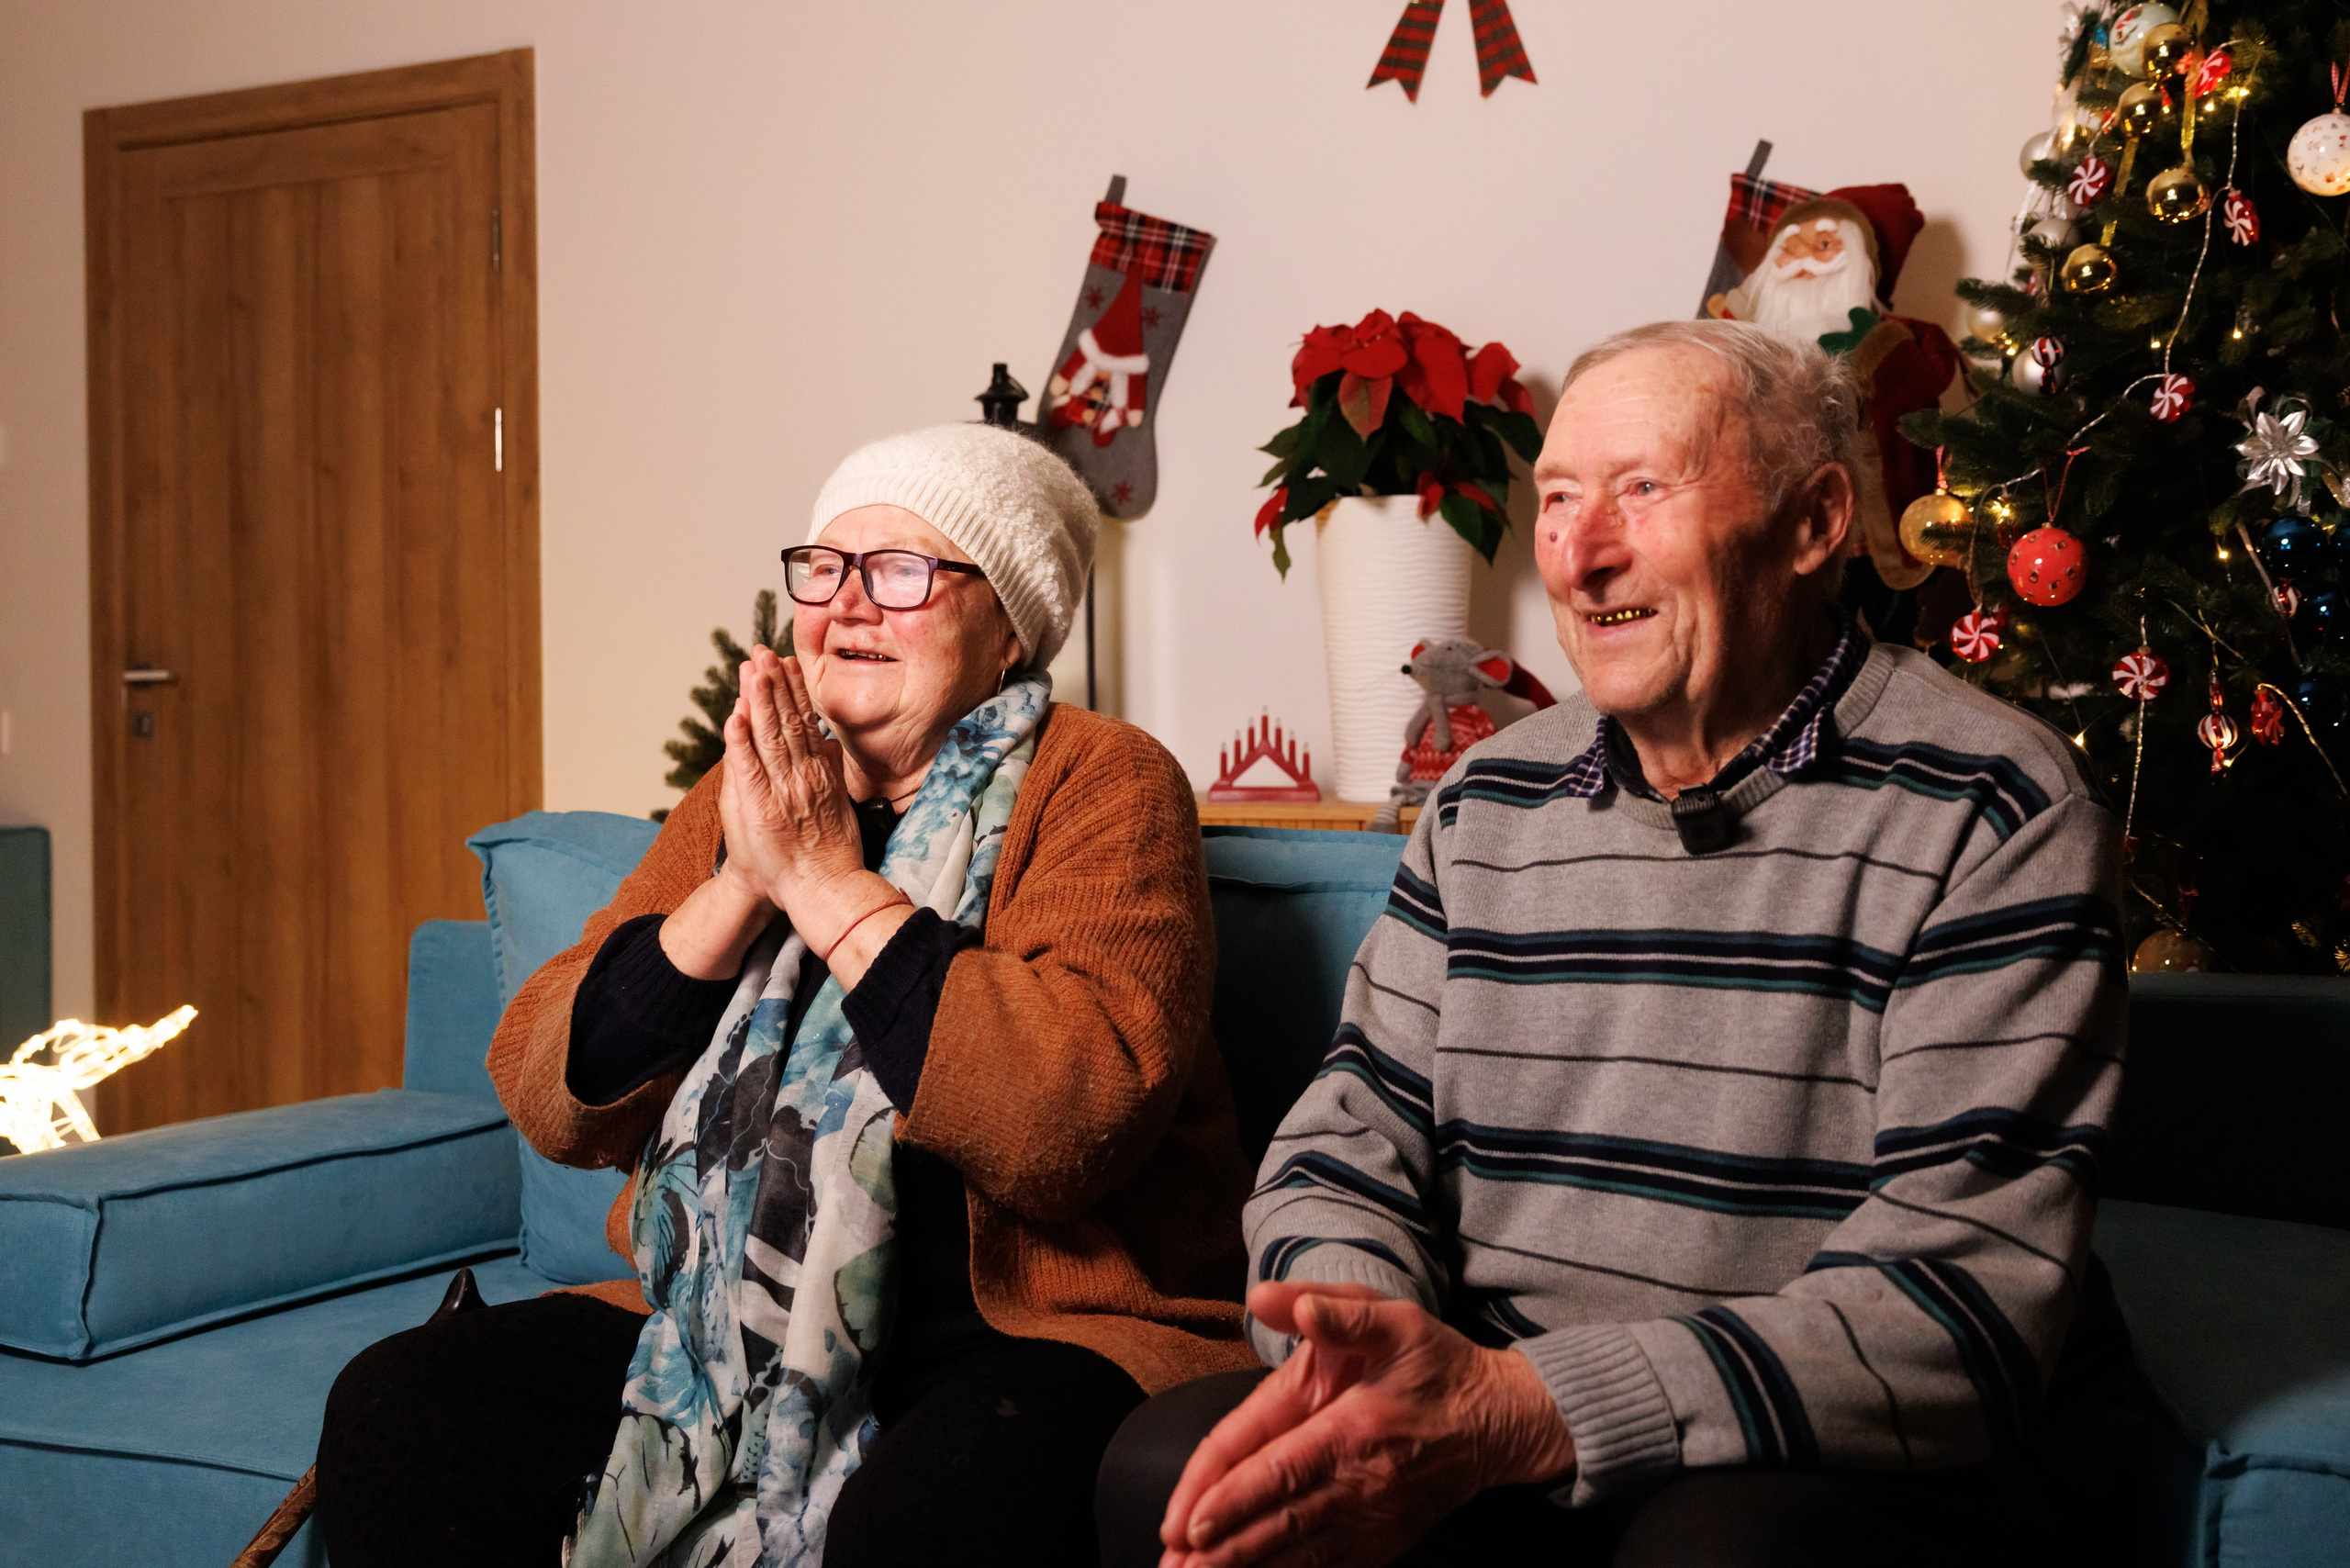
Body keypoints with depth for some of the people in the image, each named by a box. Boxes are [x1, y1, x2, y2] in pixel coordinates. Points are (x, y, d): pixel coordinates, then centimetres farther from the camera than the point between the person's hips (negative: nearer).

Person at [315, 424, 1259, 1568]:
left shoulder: (1100, 784, -4)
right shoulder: (744, 794, 12)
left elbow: (1079, 1117, -22)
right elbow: (551, 1103, 3)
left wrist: (831, 883, -16)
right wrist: (738, 891, -11)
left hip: (1032, 1332, -5)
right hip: (721, 1322, 6)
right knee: (396, 1408, -14)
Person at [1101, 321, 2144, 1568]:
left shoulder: (1993, 813, -11)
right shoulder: (1486, 804, 8)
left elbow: (1967, 1295, -19)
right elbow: (1350, 1140, 7)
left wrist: (1523, 1410, -29)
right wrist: (1356, 1349, -19)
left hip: (1843, 1463, -5)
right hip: (1486, 1420, 6)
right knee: (1166, 1467, -17)